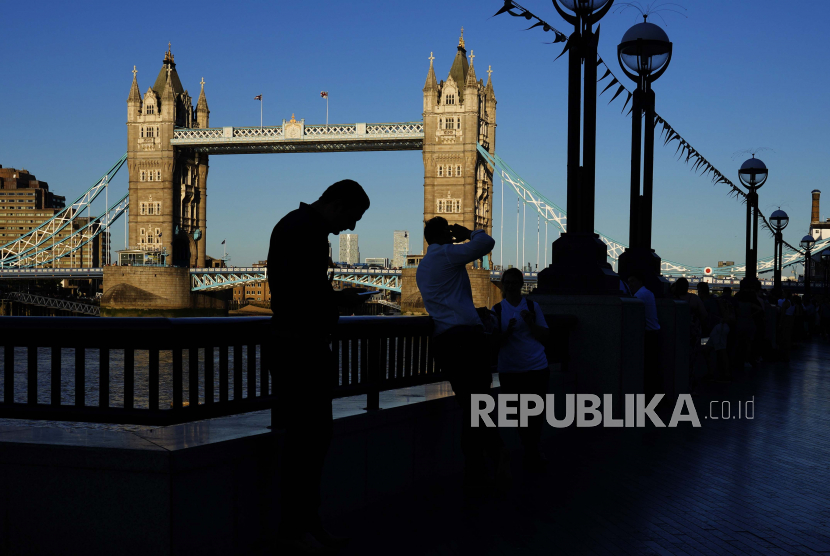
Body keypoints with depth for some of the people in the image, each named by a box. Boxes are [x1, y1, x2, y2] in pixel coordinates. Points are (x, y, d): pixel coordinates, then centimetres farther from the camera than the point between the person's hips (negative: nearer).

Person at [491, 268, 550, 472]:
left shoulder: (533, 307, 6)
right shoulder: (497, 310, 6)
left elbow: (544, 337, 4)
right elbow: (495, 342, 3)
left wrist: (530, 323, -12)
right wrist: (508, 330, -16)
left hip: (537, 368, 0)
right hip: (510, 370, 0)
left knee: (536, 413, 1)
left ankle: (532, 454, 21)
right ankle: (532, 455, 22)